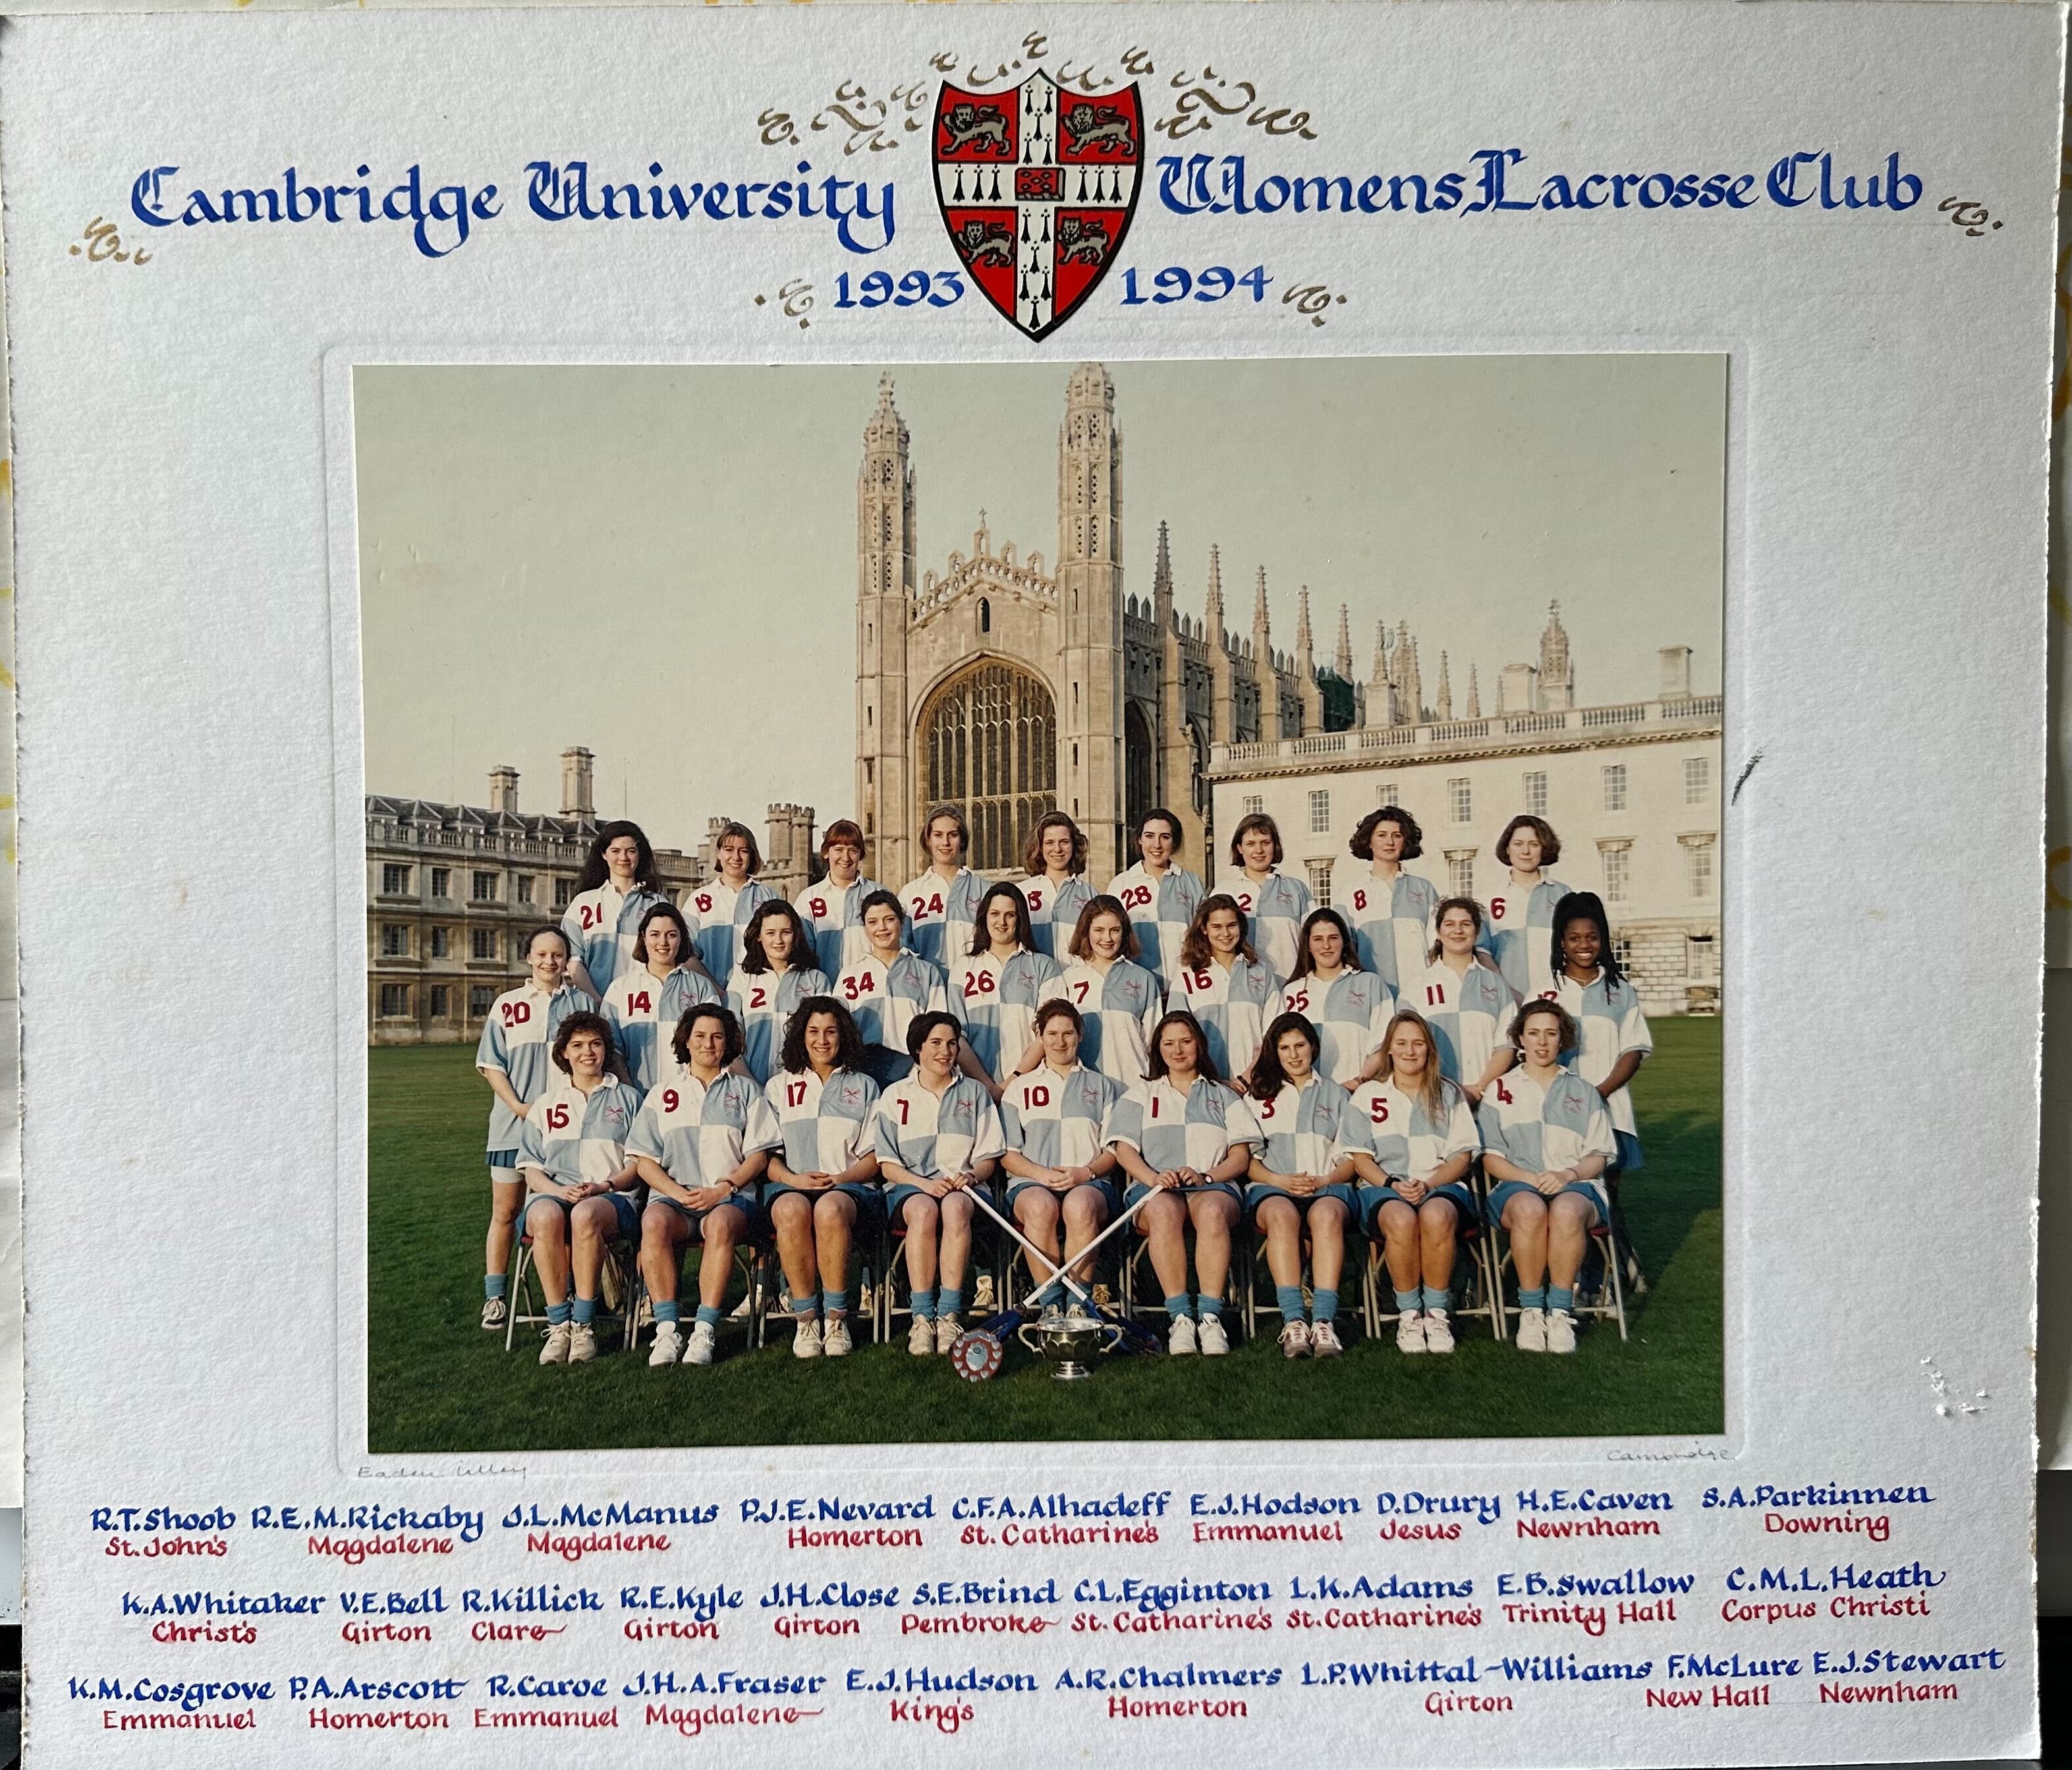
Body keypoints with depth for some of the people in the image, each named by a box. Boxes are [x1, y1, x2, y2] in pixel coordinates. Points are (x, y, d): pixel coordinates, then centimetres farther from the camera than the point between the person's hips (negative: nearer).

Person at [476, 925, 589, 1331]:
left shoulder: (582, 1003, 8)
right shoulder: (507, 1005, 10)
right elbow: (491, 1064, 6)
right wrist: (519, 1107, -8)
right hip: (513, 1124, 1)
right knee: (505, 1211, 3)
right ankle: (494, 1297, 11)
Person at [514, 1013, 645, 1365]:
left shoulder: (627, 1098, 19)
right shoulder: (547, 1103, 24)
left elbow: (638, 1163, 10)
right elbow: (531, 1168, 15)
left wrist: (605, 1185, -10)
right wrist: (559, 1190, -7)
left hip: (613, 1196, -2)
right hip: (554, 1191, 2)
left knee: (585, 1216, -38)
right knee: (546, 1216, -36)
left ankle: (584, 1325, -30)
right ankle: (558, 1325, -30)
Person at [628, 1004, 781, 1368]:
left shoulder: (744, 1090, 19)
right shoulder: (663, 1092, 21)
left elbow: (758, 1155, 10)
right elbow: (644, 1160, 12)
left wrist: (723, 1189, -7)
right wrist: (677, 1192, -6)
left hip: (731, 1198, -1)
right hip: (673, 1195, 1)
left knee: (720, 1224, -37)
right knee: (654, 1222, -34)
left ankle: (705, 1332, -36)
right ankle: (667, 1330, -32)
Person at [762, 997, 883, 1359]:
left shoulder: (863, 1087, 20)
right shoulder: (779, 1086, 21)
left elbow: (875, 1156, 12)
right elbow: (765, 1153, 12)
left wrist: (843, 1177, -8)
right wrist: (793, 1178, -8)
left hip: (850, 1185, -1)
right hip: (790, 1184, 1)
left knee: (830, 1208, -38)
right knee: (793, 1209, -37)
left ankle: (836, 1319, -26)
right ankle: (805, 1318, -26)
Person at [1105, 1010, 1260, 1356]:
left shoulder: (1223, 1096, 25)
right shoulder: (1141, 1094, 25)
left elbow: (1241, 1157, 13)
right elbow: (1124, 1149, 10)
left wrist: (1205, 1176, -8)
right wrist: (1152, 1177, -12)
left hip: (1213, 1185, 0)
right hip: (1154, 1187, 0)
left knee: (1212, 1210, -38)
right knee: (1164, 1210, -39)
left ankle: (1210, 1316, -40)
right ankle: (1180, 1317, -38)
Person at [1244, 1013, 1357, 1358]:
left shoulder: (1336, 1095, 24)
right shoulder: (1260, 1095, 23)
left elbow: (1350, 1158, 15)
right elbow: (1248, 1158, 13)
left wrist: (1324, 1180, -6)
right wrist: (1280, 1180, -6)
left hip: (1328, 1187, 0)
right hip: (1272, 1187, 0)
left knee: (1327, 1214, -38)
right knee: (1282, 1214, -38)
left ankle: (1324, 1322, -45)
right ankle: (1293, 1322, -45)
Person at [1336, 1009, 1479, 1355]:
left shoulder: (1449, 1095, 17)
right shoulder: (1368, 1095, 15)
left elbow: (1461, 1156, 8)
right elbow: (1359, 1157, 7)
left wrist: (1429, 1184, -10)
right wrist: (1393, 1184, -11)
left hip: (1442, 1185, 0)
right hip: (1383, 1187, 0)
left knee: (1436, 1215, -38)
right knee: (1401, 1219, -38)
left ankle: (1437, 1312, -23)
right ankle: (1409, 1313, -22)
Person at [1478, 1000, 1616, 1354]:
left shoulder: (1584, 1092, 21)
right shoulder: (1500, 1090, 18)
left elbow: (1598, 1157, 12)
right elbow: (1491, 1158, 10)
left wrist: (1569, 1173, -9)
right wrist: (1529, 1177, -9)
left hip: (1577, 1184, 0)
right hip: (1517, 1184, 0)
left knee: (1566, 1211, -38)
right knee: (1529, 1209, -39)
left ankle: (1561, 1312, -27)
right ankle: (1530, 1311, -26)